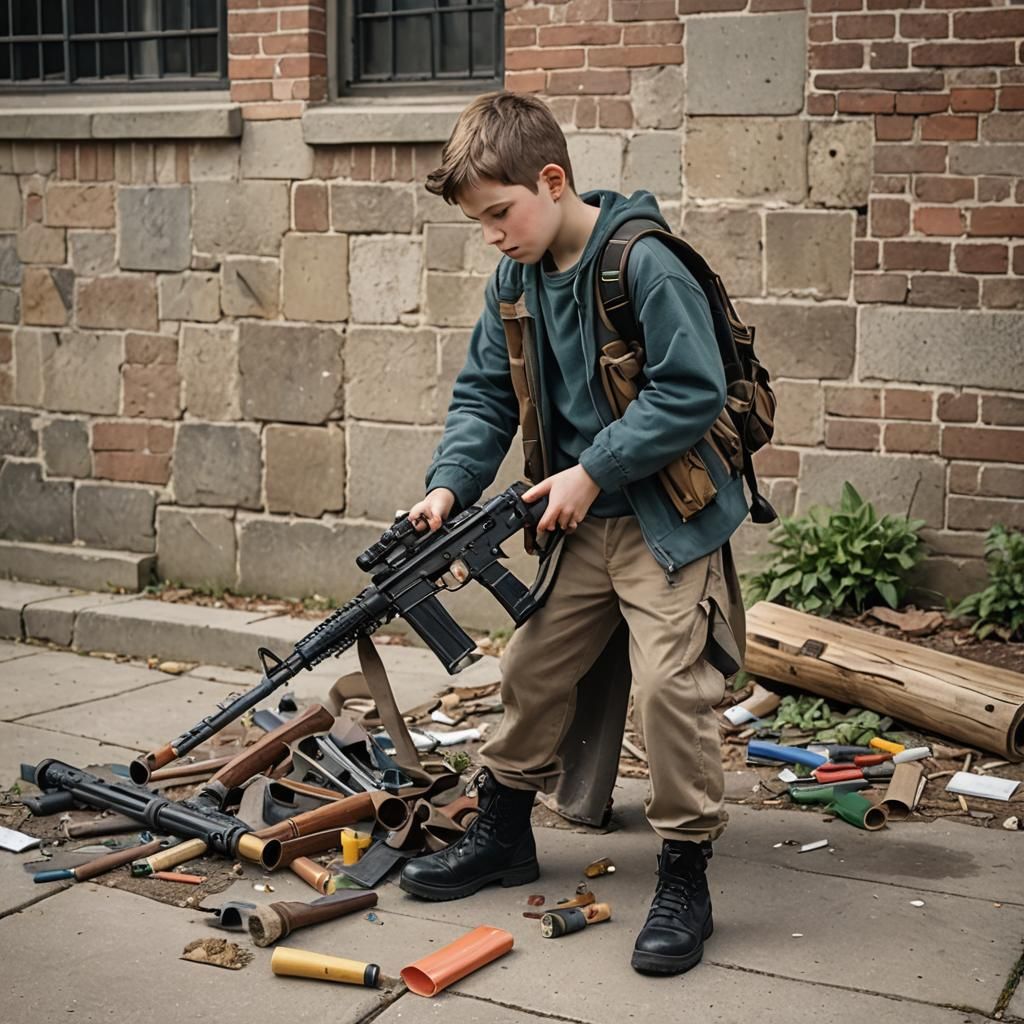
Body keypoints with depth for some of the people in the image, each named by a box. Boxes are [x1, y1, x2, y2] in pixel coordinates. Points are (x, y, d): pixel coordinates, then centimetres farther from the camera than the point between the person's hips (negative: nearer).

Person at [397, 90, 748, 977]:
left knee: (670, 683, -14)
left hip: (669, 516, -7)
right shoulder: (516, 279, 4)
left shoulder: (643, 264, -19)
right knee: (533, 667, 12)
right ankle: (503, 833, 30)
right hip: (584, 519, 8)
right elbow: (485, 395, 9)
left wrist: (592, 470, -21)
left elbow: (694, 392, -23)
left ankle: (686, 877, 1)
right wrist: (449, 485, -7)